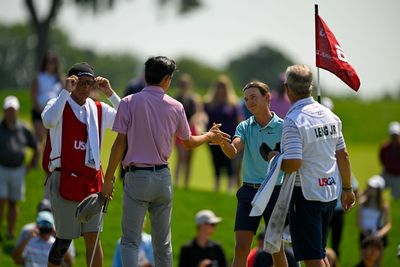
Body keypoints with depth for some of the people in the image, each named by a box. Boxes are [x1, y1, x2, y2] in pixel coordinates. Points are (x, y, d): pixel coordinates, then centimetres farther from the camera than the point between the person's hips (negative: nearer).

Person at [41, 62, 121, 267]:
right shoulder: (59, 105, -4)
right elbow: (48, 121, -26)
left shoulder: (99, 110, 10)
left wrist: (110, 94, -4)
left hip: (91, 180, 4)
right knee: (64, 238, 1)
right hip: (64, 179, -4)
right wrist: (65, 91, -23)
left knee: (93, 238, -2)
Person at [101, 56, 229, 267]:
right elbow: (188, 142, 16)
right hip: (163, 177, 3)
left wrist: (108, 178, -2)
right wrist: (209, 136, 36)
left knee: (130, 241, -3)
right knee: (163, 242, 12)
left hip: (137, 177, -3)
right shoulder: (175, 107, 3)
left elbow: (120, 143, -7)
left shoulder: (129, 103, -5)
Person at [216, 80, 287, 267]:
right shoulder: (244, 127, 6)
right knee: (240, 248, -4)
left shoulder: (282, 127, -3)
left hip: (274, 191, -3)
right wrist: (221, 141, -32)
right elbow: (233, 152, -12)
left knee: (276, 249, 4)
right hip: (249, 191, 3)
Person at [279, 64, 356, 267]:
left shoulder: (293, 121, -17)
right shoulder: (329, 115, 6)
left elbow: (293, 164, -24)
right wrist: (347, 189, 21)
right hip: (330, 192, 7)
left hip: (306, 194, -7)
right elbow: (343, 155, 12)